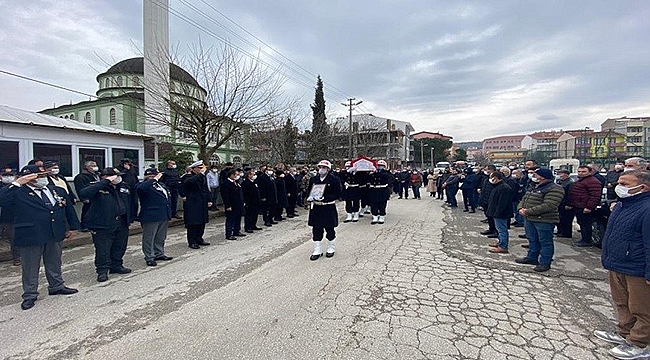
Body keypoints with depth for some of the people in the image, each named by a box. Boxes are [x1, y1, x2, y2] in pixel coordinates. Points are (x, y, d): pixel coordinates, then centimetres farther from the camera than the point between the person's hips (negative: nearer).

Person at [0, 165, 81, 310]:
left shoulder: (57, 191, 7)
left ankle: (57, 286, 36)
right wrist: (17, 183, -24)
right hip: (30, 237, -5)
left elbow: (69, 209, 13)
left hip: (56, 235, 5)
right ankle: (30, 295, 24)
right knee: (30, 268, 9)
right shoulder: (18, 193, -8)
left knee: (54, 263, 19)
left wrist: (73, 227, 11)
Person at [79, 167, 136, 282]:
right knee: (103, 249, 1)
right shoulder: (98, 188, -9)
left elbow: (130, 203, 18)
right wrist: (105, 182, -29)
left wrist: (130, 218, 14)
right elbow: (83, 194, -30)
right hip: (103, 225, -6)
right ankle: (102, 271, 15)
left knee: (120, 247, 16)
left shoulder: (123, 187, 10)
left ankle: (116, 266, 33)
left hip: (122, 223, 6)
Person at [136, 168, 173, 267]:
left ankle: (159, 254, 31)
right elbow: (141, 188, -35)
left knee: (161, 237, 18)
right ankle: (149, 258, 10)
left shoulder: (161, 185, 14)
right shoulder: (142, 185, -8)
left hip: (164, 216, 8)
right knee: (149, 238, 1)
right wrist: (155, 180, -27)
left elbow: (168, 198, 22)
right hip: (150, 217, -7)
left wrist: (169, 214, 20)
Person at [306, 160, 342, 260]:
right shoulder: (313, 179, 8)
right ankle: (317, 251, 18)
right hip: (316, 208, 4)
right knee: (316, 230, 6)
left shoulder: (334, 180, -6)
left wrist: (324, 198, -20)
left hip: (329, 209, -3)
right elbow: (310, 191, 18)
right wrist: (311, 197, -5)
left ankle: (331, 249, 28)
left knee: (330, 230, 9)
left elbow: (337, 194, -10)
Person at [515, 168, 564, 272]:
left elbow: (548, 206, -25)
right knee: (532, 240, 19)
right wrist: (520, 208, -4)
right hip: (529, 219, 9)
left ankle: (545, 263, 13)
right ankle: (532, 258, 32)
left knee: (545, 242, 4)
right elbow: (524, 199, 19)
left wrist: (528, 211, -23)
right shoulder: (533, 187, 14)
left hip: (544, 221, -9)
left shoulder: (554, 189, -15)